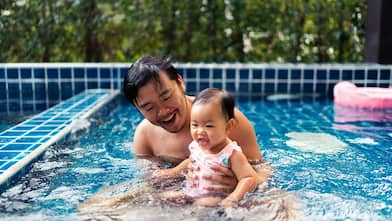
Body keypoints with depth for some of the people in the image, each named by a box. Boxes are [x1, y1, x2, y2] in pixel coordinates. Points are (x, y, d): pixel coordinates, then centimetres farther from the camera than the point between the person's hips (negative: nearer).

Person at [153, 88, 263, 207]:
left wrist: (232, 199, -34)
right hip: (190, 194, 7)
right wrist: (173, 171, 18)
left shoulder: (231, 154, -19)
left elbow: (250, 178, -23)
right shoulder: (195, 146, 3)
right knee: (165, 196, -6)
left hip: (216, 198, -6)